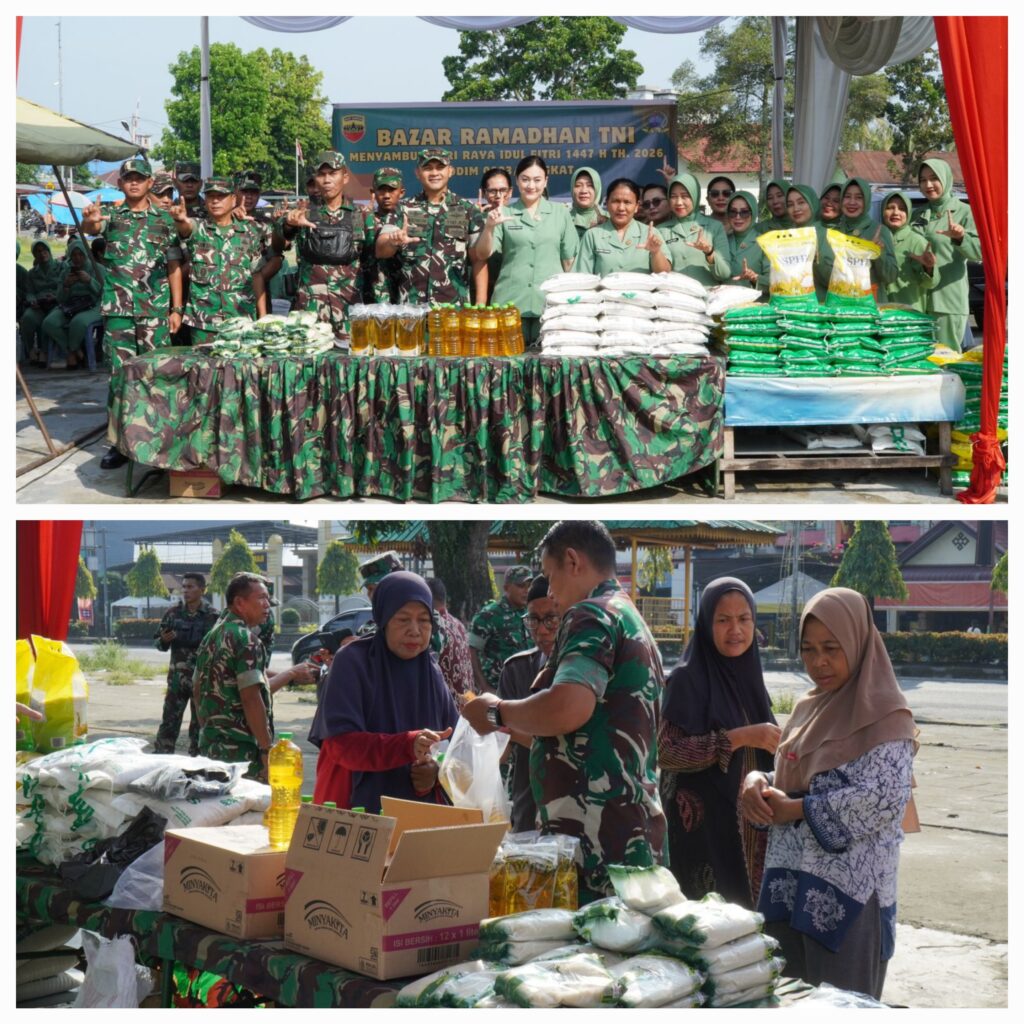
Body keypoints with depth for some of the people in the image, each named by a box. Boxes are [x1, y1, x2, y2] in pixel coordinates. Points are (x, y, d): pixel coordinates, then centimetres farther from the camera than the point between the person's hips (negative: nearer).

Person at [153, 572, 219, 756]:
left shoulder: (213, 616, -4)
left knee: (200, 724, 6)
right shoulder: (173, 612, 3)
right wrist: (164, 640, -12)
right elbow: (158, 642, 10)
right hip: (177, 677, 2)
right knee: (169, 720, -1)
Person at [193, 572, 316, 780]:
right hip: (241, 750, -9)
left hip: (209, 745, 9)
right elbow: (251, 698, -20)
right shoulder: (246, 638, -14)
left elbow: (197, 690, 21)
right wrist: (267, 750, -17)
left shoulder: (211, 637, 14)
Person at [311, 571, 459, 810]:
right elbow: (340, 743, -14)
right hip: (354, 808, -4)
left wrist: (439, 770, -12)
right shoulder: (352, 662, -6)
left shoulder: (431, 671, 7)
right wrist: (408, 744, -27)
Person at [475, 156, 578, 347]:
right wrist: (489, 227, -18)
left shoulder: (561, 213, 9)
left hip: (550, 303, 1)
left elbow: (569, 259, 10)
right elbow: (483, 254, -1)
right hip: (511, 303, 0)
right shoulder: (504, 214, 6)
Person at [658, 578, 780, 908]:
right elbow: (665, 751, -19)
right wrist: (740, 738, -21)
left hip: (750, 827, 6)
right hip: (705, 824, -6)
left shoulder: (749, 674, 12)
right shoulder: (688, 678, -8)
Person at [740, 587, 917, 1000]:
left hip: (847, 889, -7)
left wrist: (799, 810, -16)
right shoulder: (808, 707, 14)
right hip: (789, 881, 7)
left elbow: (885, 799, -20)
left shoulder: (884, 716, -9)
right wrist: (757, 783, -5)